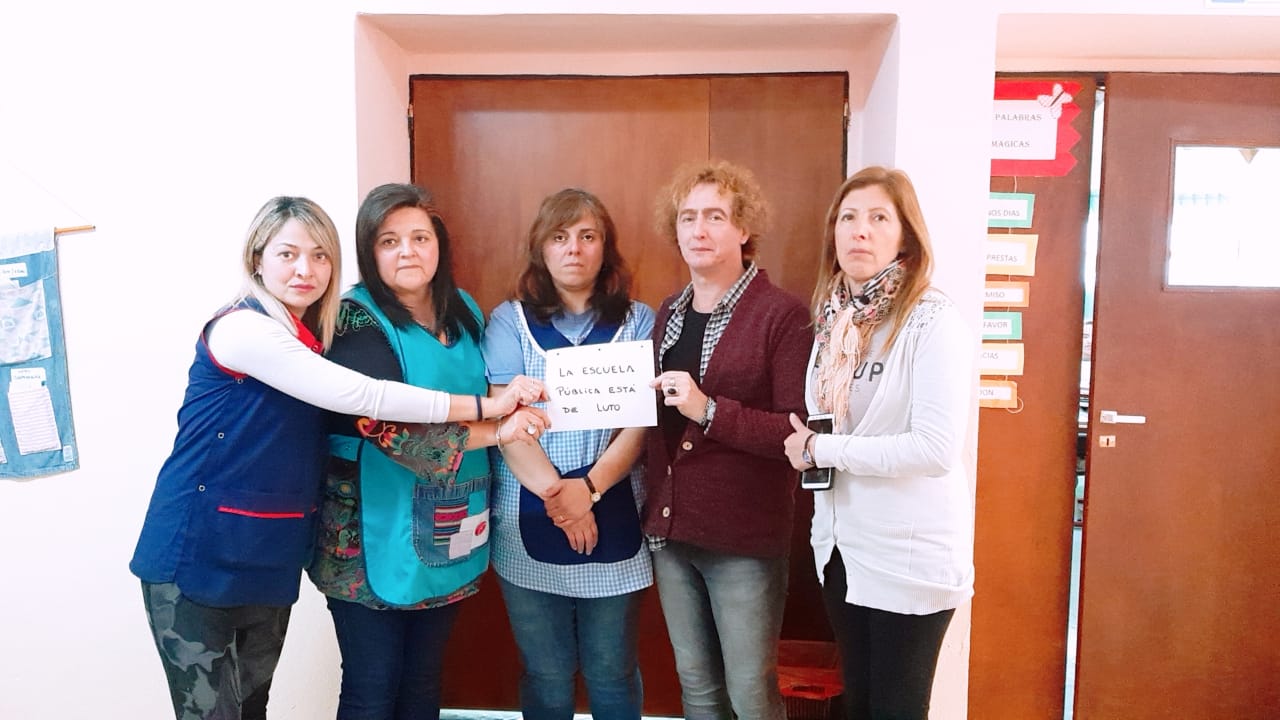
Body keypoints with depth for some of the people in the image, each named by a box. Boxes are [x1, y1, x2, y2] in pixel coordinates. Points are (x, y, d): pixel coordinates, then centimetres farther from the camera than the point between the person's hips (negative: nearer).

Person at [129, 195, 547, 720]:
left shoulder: (314, 338, 8)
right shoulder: (242, 328, -17)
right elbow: (361, 396, -24)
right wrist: (485, 405, -22)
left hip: (269, 562, 7)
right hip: (198, 560, -7)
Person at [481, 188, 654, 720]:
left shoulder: (637, 321, 7)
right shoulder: (509, 321, 5)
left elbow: (642, 421, -3)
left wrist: (589, 487, -17)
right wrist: (555, 495, -16)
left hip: (614, 523, 1)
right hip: (529, 526, 0)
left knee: (614, 676, 10)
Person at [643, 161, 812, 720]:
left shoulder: (782, 314, -11)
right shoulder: (668, 312, 9)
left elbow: (802, 432, -17)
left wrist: (709, 411, -25)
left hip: (745, 539, -6)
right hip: (671, 531, 6)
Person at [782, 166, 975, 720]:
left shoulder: (934, 322, -16)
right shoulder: (835, 317, 6)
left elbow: (936, 449, -24)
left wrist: (819, 450, -18)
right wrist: (807, 448, -3)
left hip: (910, 554, -6)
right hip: (840, 544, 7)